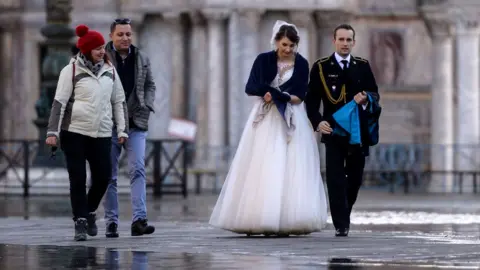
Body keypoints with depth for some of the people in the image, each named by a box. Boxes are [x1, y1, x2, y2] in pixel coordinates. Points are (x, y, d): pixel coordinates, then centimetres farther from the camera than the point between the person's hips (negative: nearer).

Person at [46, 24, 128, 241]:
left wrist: (121, 129, 9)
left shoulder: (110, 70, 10)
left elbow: (118, 101, 15)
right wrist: (53, 132, -12)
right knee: (78, 179, -3)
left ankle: (90, 211, 26)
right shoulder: (72, 70, -3)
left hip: (102, 133, 4)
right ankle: (80, 222, 2)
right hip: (74, 133, -4)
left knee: (103, 176, 1)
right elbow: (59, 102, -6)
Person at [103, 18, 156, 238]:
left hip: (136, 123, 2)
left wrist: (147, 106, 3)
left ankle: (139, 220, -16)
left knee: (138, 170, -10)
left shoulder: (142, 59, 10)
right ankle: (111, 223, 10)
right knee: (110, 176, 4)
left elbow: (150, 86, 19)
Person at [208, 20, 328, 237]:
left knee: (289, 170, -7)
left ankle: (286, 221, -8)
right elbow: (250, 87, -9)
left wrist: (274, 94, -13)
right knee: (261, 170, -6)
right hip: (265, 121, 0)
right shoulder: (264, 59, 2)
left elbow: (300, 96, -3)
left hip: (291, 122, 0)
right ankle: (257, 221, -6)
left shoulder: (301, 64, 3)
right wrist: (283, 93, -18)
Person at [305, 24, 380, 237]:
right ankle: (341, 224, -11)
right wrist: (317, 121, -16)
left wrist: (366, 98, -15)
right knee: (336, 178, -9)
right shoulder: (320, 67, 2)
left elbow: (375, 93, 9)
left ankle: (344, 215, 29)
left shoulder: (362, 66, 10)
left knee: (355, 178, 8)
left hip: (358, 131, 3)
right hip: (333, 131, -3)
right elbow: (312, 99, 0)